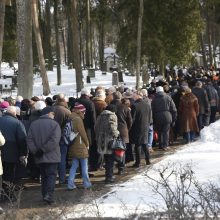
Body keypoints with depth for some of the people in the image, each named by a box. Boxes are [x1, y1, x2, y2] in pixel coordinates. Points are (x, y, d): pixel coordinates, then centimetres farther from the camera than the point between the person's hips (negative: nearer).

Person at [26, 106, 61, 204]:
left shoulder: (33, 124, 7)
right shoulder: (54, 124, -8)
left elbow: (29, 139, 0)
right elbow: (54, 140, -19)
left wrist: (35, 151, -5)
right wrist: (44, 149, -16)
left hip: (39, 157, 4)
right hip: (51, 156, -4)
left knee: (44, 176, 15)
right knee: (51, 175, -1)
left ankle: (45, 195, 17)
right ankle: (49, 195, -14)